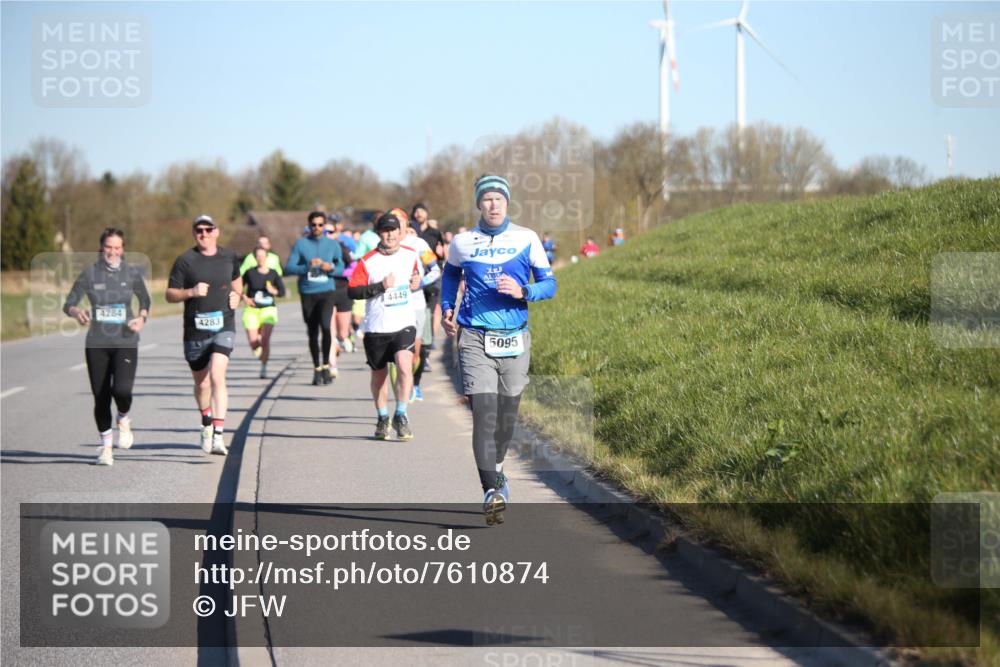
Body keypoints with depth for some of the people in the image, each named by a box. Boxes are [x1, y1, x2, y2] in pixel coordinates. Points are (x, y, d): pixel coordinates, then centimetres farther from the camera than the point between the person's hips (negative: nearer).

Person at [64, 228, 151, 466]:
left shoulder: (132, 273, 3)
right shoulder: (89, 274, 0)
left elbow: (145, 300, 18)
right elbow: (68, 304, 2)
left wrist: (141, 317, -2)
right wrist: (76, 311, -20)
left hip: (126, 342, -1)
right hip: (97, 345, 1)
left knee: (122, 390, -21)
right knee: (101, 397, 2)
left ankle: (124, 420, 14)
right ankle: (106, 446, 20)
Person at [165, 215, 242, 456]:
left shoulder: (229, 257, 6)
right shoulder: (185, 260, -3)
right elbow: (170, 295, -2)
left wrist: (237, 295, 8)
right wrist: (191, 292, -19)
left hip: (223, 327, 0)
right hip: (195, 330, 0)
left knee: (217, 376, -20)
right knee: (201, 383, 13)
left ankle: (218, 436, -25)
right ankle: (206, 423, 43)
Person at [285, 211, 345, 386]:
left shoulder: (333, 244, 7)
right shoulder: (301, 244, 4)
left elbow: (341, 268, 12)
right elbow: (289, 268, -1)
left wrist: (330, 268, -10)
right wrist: (308, 266, -15)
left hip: (327, 291, -1)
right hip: (307, 293, 1)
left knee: (325, 326, -22)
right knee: (313, 333, 8)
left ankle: (326, 365, -9)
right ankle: (317, 369, 21)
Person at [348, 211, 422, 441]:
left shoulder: (411, 255, 4)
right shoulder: (367, 262, -7)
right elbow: (352, 291, -10)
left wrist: (417, 283, 0)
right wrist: (380, 286, -19)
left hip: (404, 324, 0)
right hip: (376, 327, 0)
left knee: (404, 366, -20)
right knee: (379, 375, 11)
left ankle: (401, 417, -11)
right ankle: (382, 418, 31)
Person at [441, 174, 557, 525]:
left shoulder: (526, 239, 3)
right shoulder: (462, 242, 5)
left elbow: (549, 283, 6)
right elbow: (451, 273, 26)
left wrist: (522, 291, -13)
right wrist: (446, 308, 14)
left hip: (515, 340, 1)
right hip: (475, 339, -1)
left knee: (507, 416, 11)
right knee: (484, 414, -16)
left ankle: (496, 468, 39)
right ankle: (491, 490, -22)